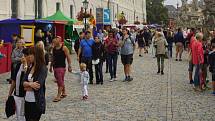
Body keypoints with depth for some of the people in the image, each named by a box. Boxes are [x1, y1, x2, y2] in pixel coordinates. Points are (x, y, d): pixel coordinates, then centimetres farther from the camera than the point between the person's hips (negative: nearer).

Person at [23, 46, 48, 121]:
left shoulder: (43, 69, -11)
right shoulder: (30, 67, 8)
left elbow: (38, 85, -20)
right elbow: (23, 83, 2)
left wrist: (27, 87, -4)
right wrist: (30, 84, -20)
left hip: (37, 102, -7)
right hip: (27, 100, 7)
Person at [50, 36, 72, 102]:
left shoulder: (64, 48, -9)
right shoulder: (54, 48, 9)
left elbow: (68, 57, -8)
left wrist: (69, 66, -11)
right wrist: (51, 66, 19)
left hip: (61, 67, -7)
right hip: (55, 66, 7)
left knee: (60, 81, -9)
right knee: (60, 81, 15)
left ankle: (58, 96, -8)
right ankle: (64, 93, 28)